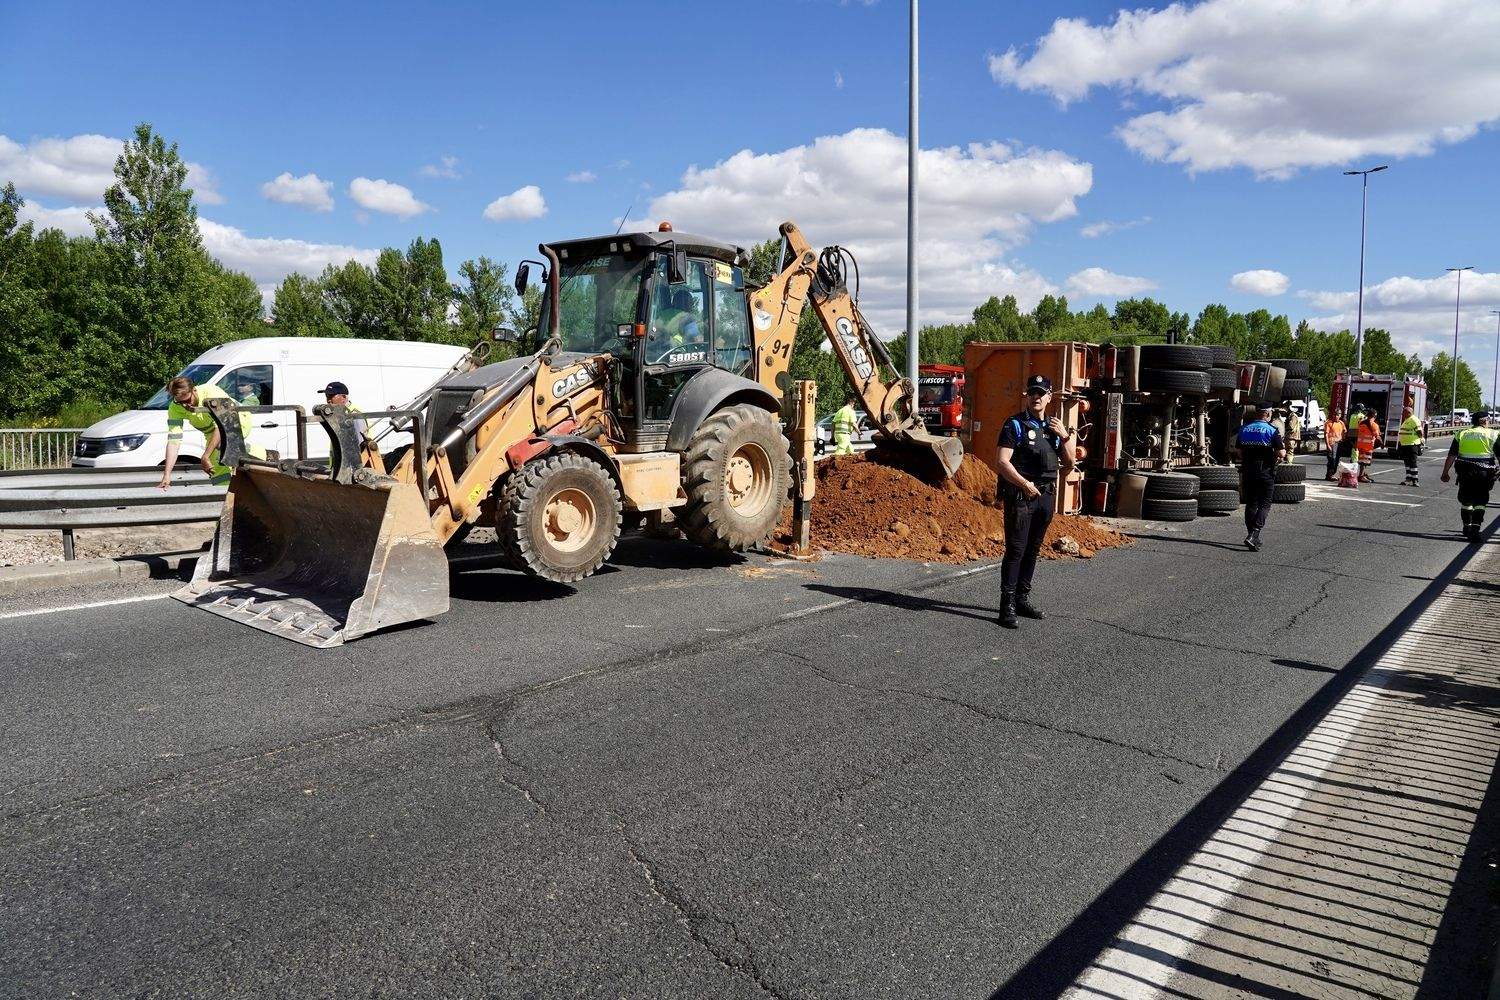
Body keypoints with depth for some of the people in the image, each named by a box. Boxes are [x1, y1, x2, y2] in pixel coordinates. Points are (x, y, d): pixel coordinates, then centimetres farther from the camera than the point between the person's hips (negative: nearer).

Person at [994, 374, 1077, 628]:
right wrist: (1024, 483, -26)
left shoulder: (1055, 426, 14)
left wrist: (1065, 436, -2)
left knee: (1032, 550, 12)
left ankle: (1023, 599, 22)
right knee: (1015, 550, -8)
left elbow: (1070, 462, 13)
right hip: (1020, 495, -6)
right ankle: (1007, 606, -6)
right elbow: (1003, 462, -15)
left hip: (1046, 496, 6)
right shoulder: (1015, 425, -5)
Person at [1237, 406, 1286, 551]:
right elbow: (1282, 454, -10)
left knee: (1250, 504, 13)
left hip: (1247, 472, 5)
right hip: (1266, 473, -4)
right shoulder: (1272, 431, -10)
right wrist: (1283, 449, 11)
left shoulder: (1244, 430, 5)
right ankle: (1253, 535, -15)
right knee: (1264, 505, 0)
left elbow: (1240, 453, 11)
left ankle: (1252, 536, 16)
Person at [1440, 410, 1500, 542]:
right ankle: (1474, 530, -4)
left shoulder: (1462, 434, 8)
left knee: (1465, 501, 14)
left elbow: (1451, 455, 3)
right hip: (1484, 472, -2)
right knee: (1480, 502, 3)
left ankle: (1467, 527, 25)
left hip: (1465, 471, 2)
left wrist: (1445, 472, 5)